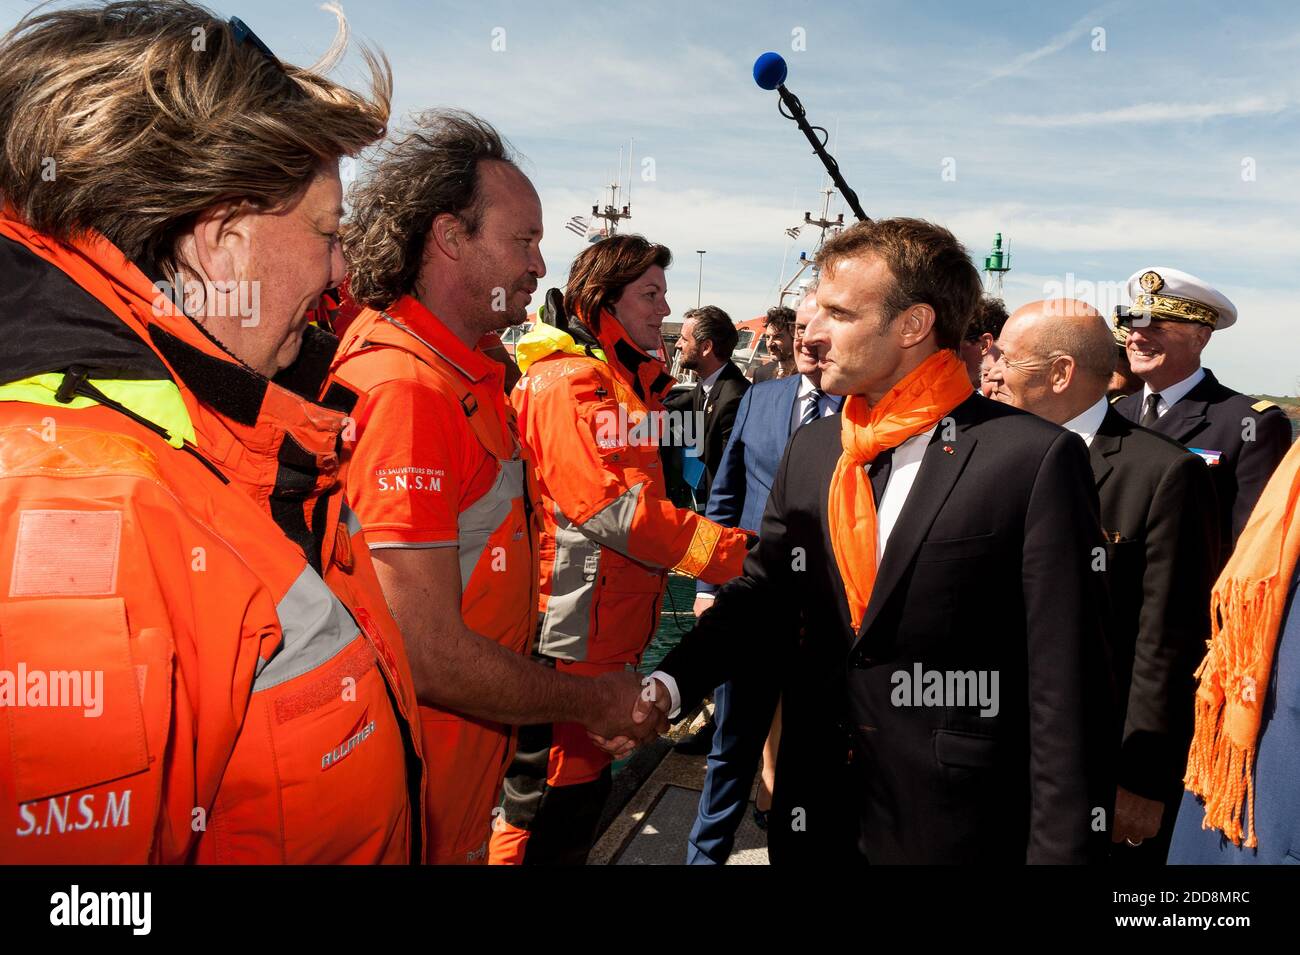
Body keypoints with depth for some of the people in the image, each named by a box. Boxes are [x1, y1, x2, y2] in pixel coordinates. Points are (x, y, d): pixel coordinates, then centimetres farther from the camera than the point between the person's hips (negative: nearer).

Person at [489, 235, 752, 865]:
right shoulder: (570, 382, -17)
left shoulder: (628, 381, 15)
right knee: (551, 810, 4)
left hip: (609, 631, 10)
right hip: (568, 639, -10)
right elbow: (622, 511, -25)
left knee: (586, 785, 22)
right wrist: (741, 554, -22)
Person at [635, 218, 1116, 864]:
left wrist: (1060, 849, -13)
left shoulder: (1035, 459, -15)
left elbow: (1066, 687, -15)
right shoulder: (811, 449, 3)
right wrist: (670, 682, -7)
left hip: (957, 829, -5)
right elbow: (763, 593, 8)